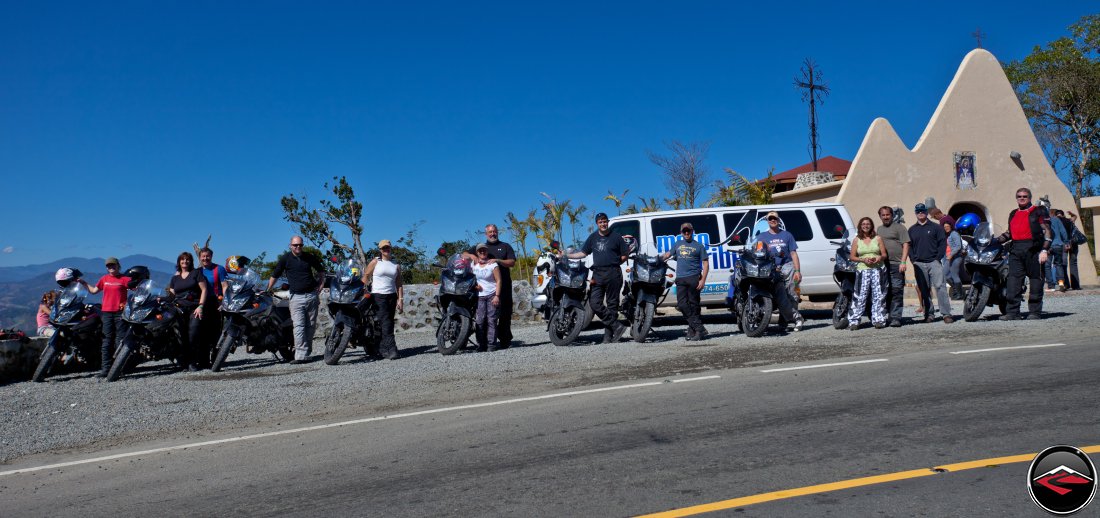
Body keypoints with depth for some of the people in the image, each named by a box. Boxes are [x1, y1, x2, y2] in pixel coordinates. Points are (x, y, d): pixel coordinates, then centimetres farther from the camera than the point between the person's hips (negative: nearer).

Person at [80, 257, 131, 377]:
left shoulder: (125, 279, 0)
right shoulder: (104, 279, 14)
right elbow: (94, 291, 24)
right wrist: (84, 283, 21)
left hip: (120, 312, -4)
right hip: (106, 312, 4)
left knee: (119, 341, -2)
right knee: (106, 341, 3)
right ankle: (105, 368, 4)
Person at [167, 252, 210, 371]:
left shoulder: (196, 273, 10)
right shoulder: (175, 278, 21)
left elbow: (204, 290, 3)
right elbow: (171, 294, 19)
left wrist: (200, 306, -7)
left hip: (195, 309, -3)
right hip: (180, 309, 3)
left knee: (193, 335, -17)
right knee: (183, 337, -5)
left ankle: (193, 362, -12)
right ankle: (185, 362, -2)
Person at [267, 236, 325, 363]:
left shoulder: (309, 258, 9)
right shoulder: (285, 259, 2)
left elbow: (321, 271, 24)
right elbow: (274, 276, 5)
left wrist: (321, 285, 12)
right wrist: (266, 291, 2)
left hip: (312, 295, 3)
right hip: (296, 297, -3)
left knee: (311, 326, 6)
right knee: (299, 326, -13)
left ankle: (307, 352, 15)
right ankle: (300, 355, -18)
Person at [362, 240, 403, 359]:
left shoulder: (396, 265, 14)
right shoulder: (375, 262, 5)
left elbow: (399, 284, 12)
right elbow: (365, 276, 5)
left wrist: (400, 299, 4)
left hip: (392, 296, 5)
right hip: (378, 295, -4)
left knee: (389, 323, 3)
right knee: (385, 322, -15)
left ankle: (382, 348, 12)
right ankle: (392, 349, -21)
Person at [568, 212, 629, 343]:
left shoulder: (616, 237, 5)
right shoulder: (593, 237, 16)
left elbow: (625, 254, 7)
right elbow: (583, 253, 18)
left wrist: (614, 263, -1)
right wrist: (566, 255, 10)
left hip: (613, 274, -4)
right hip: (597, 274, 4)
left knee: (612, 304, 0)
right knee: (594, 303, -9)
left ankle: (608, 334, 5)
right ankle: (617, 326, -4)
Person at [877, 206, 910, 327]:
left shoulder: (899, 227, 2)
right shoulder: (879, 229, 21)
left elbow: (906, 245, -4)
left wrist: (903, 262, -13)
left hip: (896, 265, -5)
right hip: (882, 265, 6)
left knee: (897, 292, -6)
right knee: (885, 292, 8)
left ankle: (895, 318, -6)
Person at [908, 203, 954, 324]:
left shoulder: (936, 227, 7)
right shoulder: (911, 230, 14)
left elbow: (943, 243, 3)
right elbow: (909, 246, 14)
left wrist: (938, 258, -7)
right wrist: (913, 260, 2)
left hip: (934, 262, -3)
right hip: (919, 264, 3)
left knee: (940, 286, -12)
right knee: (924, 290, 3)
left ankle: (946, 314, -13)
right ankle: (929, 314, 9)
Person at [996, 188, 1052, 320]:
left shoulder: (1038, 212, 4)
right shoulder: (1013, 214, 22)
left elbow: (1047, 231, -2)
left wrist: (1045, 250, -11)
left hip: (1033, 250, -5)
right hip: (1015, 251, 5)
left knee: (1035, 281, -1)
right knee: (1013, 281, -2)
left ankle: (1035, 312, 4)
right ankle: (1012, 312, -2)